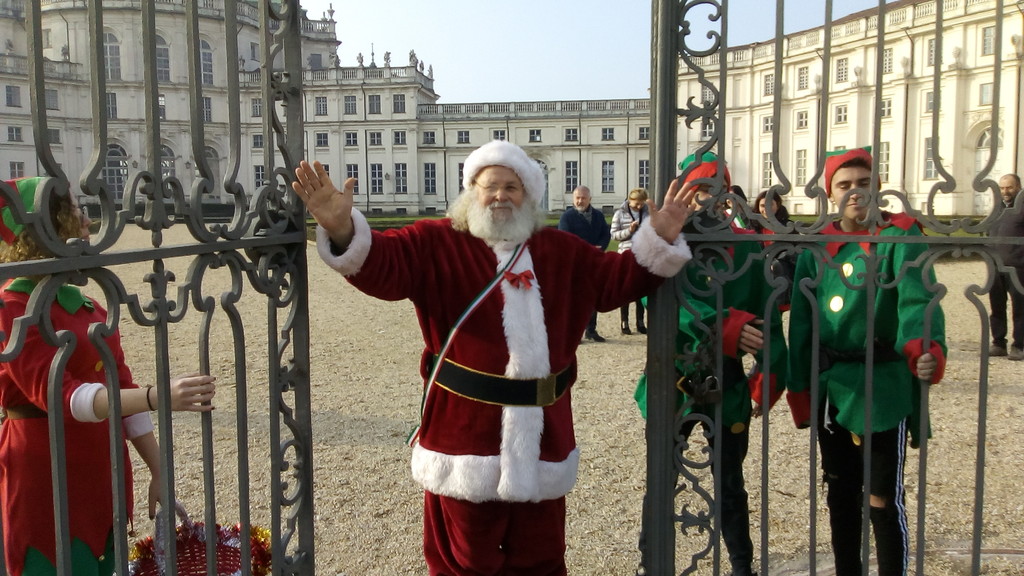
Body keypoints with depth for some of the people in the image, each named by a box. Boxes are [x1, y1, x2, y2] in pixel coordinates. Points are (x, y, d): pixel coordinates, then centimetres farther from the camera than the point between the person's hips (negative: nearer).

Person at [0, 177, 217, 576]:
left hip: (104, 475, 8)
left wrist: (158, 471, 5)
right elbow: (59, 394, -25)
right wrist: (158, 397, -38)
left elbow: (121, 387, 9)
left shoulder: (87, 306, 9)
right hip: (47, 484, -8)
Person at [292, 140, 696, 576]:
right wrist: (342, 229, -35)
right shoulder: (437, 243, -2)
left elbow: (619, 279, 14)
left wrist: (660, 238, 0)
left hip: (542, 437, 4)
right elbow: (381, 264, -16)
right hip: (465, 433, -4)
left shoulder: (562, 251, 11)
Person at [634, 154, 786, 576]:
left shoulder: (747, 247, 1)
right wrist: (727, 325, -34)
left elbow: (765, 315, 3)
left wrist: (770, 375, -4)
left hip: (728, 384, 1)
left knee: (730, 483, 15)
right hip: (673, 381, -1)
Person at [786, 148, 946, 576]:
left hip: (883, 385, -4)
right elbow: (801, 323, 9)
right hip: (831, 385, 5)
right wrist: (800, 390, 6)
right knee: (841, 492, 17)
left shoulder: (899, 237, -5)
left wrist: (928, 351, -40)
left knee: (884, 500, -1)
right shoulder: (816, 247, 7)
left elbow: (918, 300, -21)